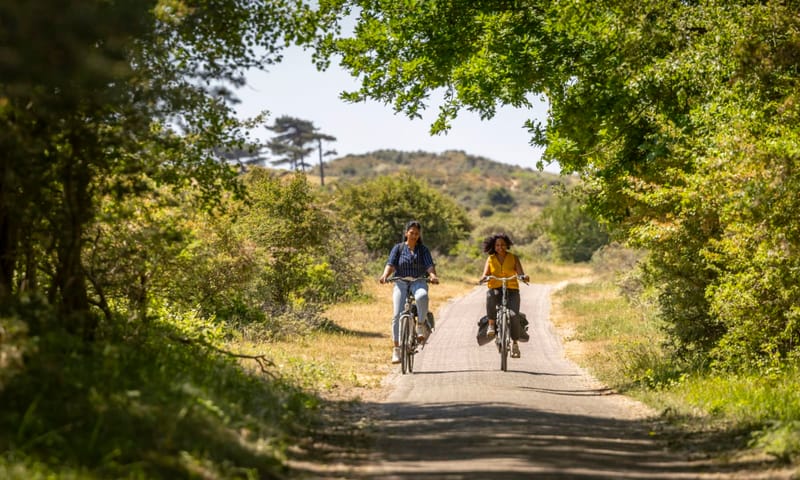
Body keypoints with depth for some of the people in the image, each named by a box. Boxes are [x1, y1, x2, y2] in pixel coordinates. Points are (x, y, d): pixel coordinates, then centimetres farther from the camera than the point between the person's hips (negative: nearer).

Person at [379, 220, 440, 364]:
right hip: (401, 283, 0)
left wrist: (433, 275, -27)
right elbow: (391, 264, -4)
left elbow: (430, 265, -4)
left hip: (419, 282, 0)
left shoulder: (423, 250, 10)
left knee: (422, 296, -37)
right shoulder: (398, 248, 9)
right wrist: (385, 275, -25)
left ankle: (421, 326, -21)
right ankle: (396, 349, -8)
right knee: (397, 314, -13)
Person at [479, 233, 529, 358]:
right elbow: (485, 274, -3)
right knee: (490, 296, -38)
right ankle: (491, 324, -24)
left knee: (514, 316, -21)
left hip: (512, 290, 0)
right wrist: (483, 278, -28)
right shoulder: (490, 259, 8)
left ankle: (515, 343, 1)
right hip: (495, 289, 0)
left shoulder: (513, 258, 6)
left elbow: (520, 272, -6)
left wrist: (524, 277, -30)